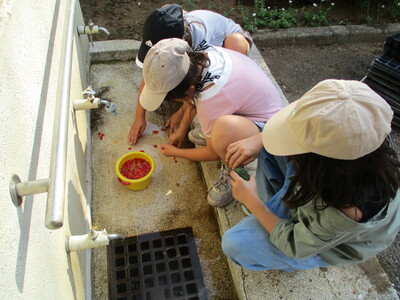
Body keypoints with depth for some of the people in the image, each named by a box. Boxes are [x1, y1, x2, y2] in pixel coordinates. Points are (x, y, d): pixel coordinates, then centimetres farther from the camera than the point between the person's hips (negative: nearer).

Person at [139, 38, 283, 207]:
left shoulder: (210, 103, -37)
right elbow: (193, 95, 7)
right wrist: (182, 130, 13)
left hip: (265, 126, -8)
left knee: (224, 129, -41)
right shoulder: (200, 57, -17)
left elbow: (213, 153, -17)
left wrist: (174, 152, -2)